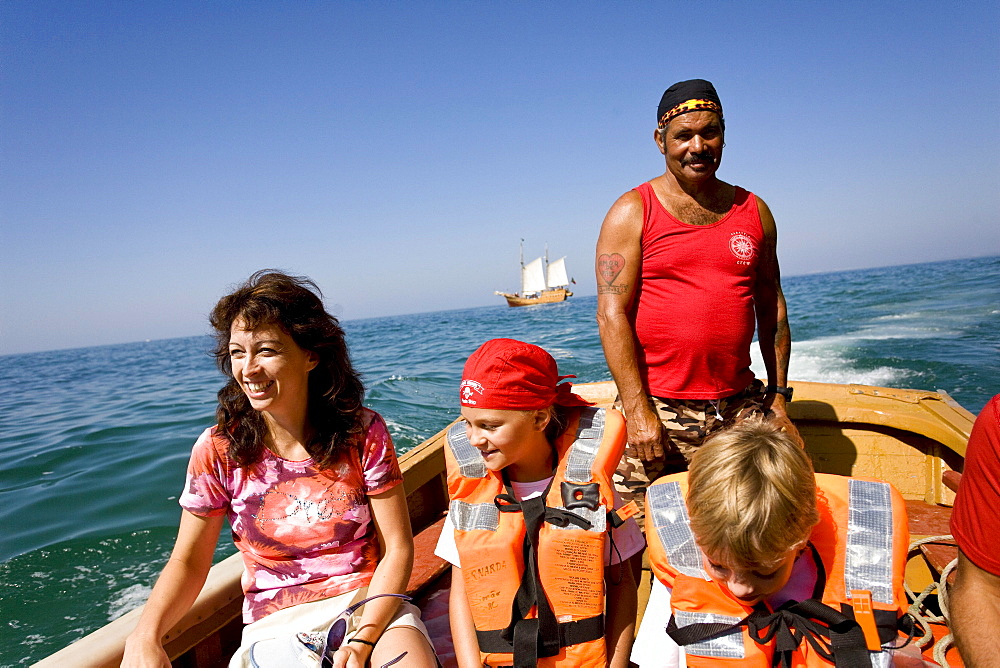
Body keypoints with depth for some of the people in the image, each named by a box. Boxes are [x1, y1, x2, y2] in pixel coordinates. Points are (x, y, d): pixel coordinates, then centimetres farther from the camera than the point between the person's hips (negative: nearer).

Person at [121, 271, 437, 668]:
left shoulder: (363, 434, -9)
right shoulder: (217, 451, -7)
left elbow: (397, 548, -7)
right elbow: (188, 561, 0)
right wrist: (144, 636, -18)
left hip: (369, 603, 0)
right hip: (277, 623, 1)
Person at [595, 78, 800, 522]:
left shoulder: (754, 212, 11)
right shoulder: (633, 212, -2)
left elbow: (771, 308, 15)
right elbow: (612, 313, -9)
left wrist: (778, 397, 11)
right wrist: (638, 410, -15)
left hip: (741, 407, 4)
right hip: (659, 409, -3)